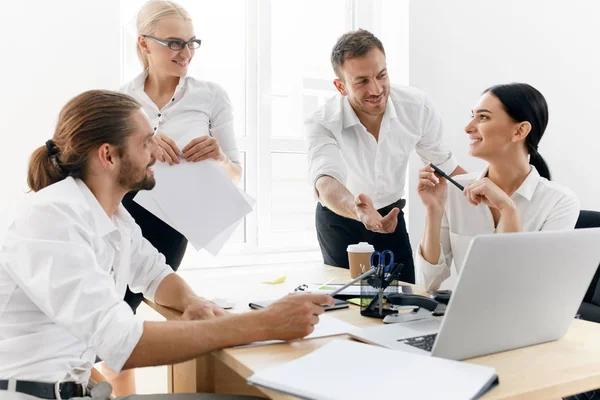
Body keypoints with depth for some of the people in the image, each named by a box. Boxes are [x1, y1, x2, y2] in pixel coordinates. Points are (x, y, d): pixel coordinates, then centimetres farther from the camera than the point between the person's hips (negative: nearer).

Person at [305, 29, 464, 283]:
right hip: (340, 221, -2)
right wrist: (359, 212, -65)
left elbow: (444, 165, -4)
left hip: (391, 215, 2)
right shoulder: (321, 124, -28)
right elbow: (326, 182, -44)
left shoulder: (417, 107, -18)